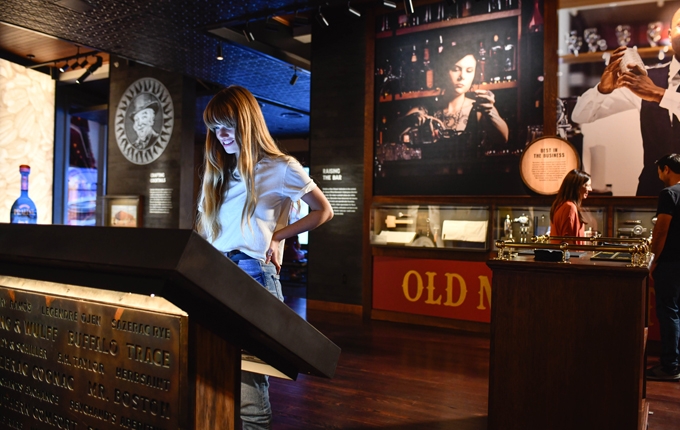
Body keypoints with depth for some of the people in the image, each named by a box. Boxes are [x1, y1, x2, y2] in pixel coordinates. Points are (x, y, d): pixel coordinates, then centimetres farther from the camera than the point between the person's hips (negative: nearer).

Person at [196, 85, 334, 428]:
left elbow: (323, 211, 6)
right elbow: (205, 227, 20)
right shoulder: (218, 172, 19)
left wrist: (277, 236, -3)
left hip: (253, 276, -6)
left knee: (246, 372, -8)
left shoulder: (280, 168, 0)